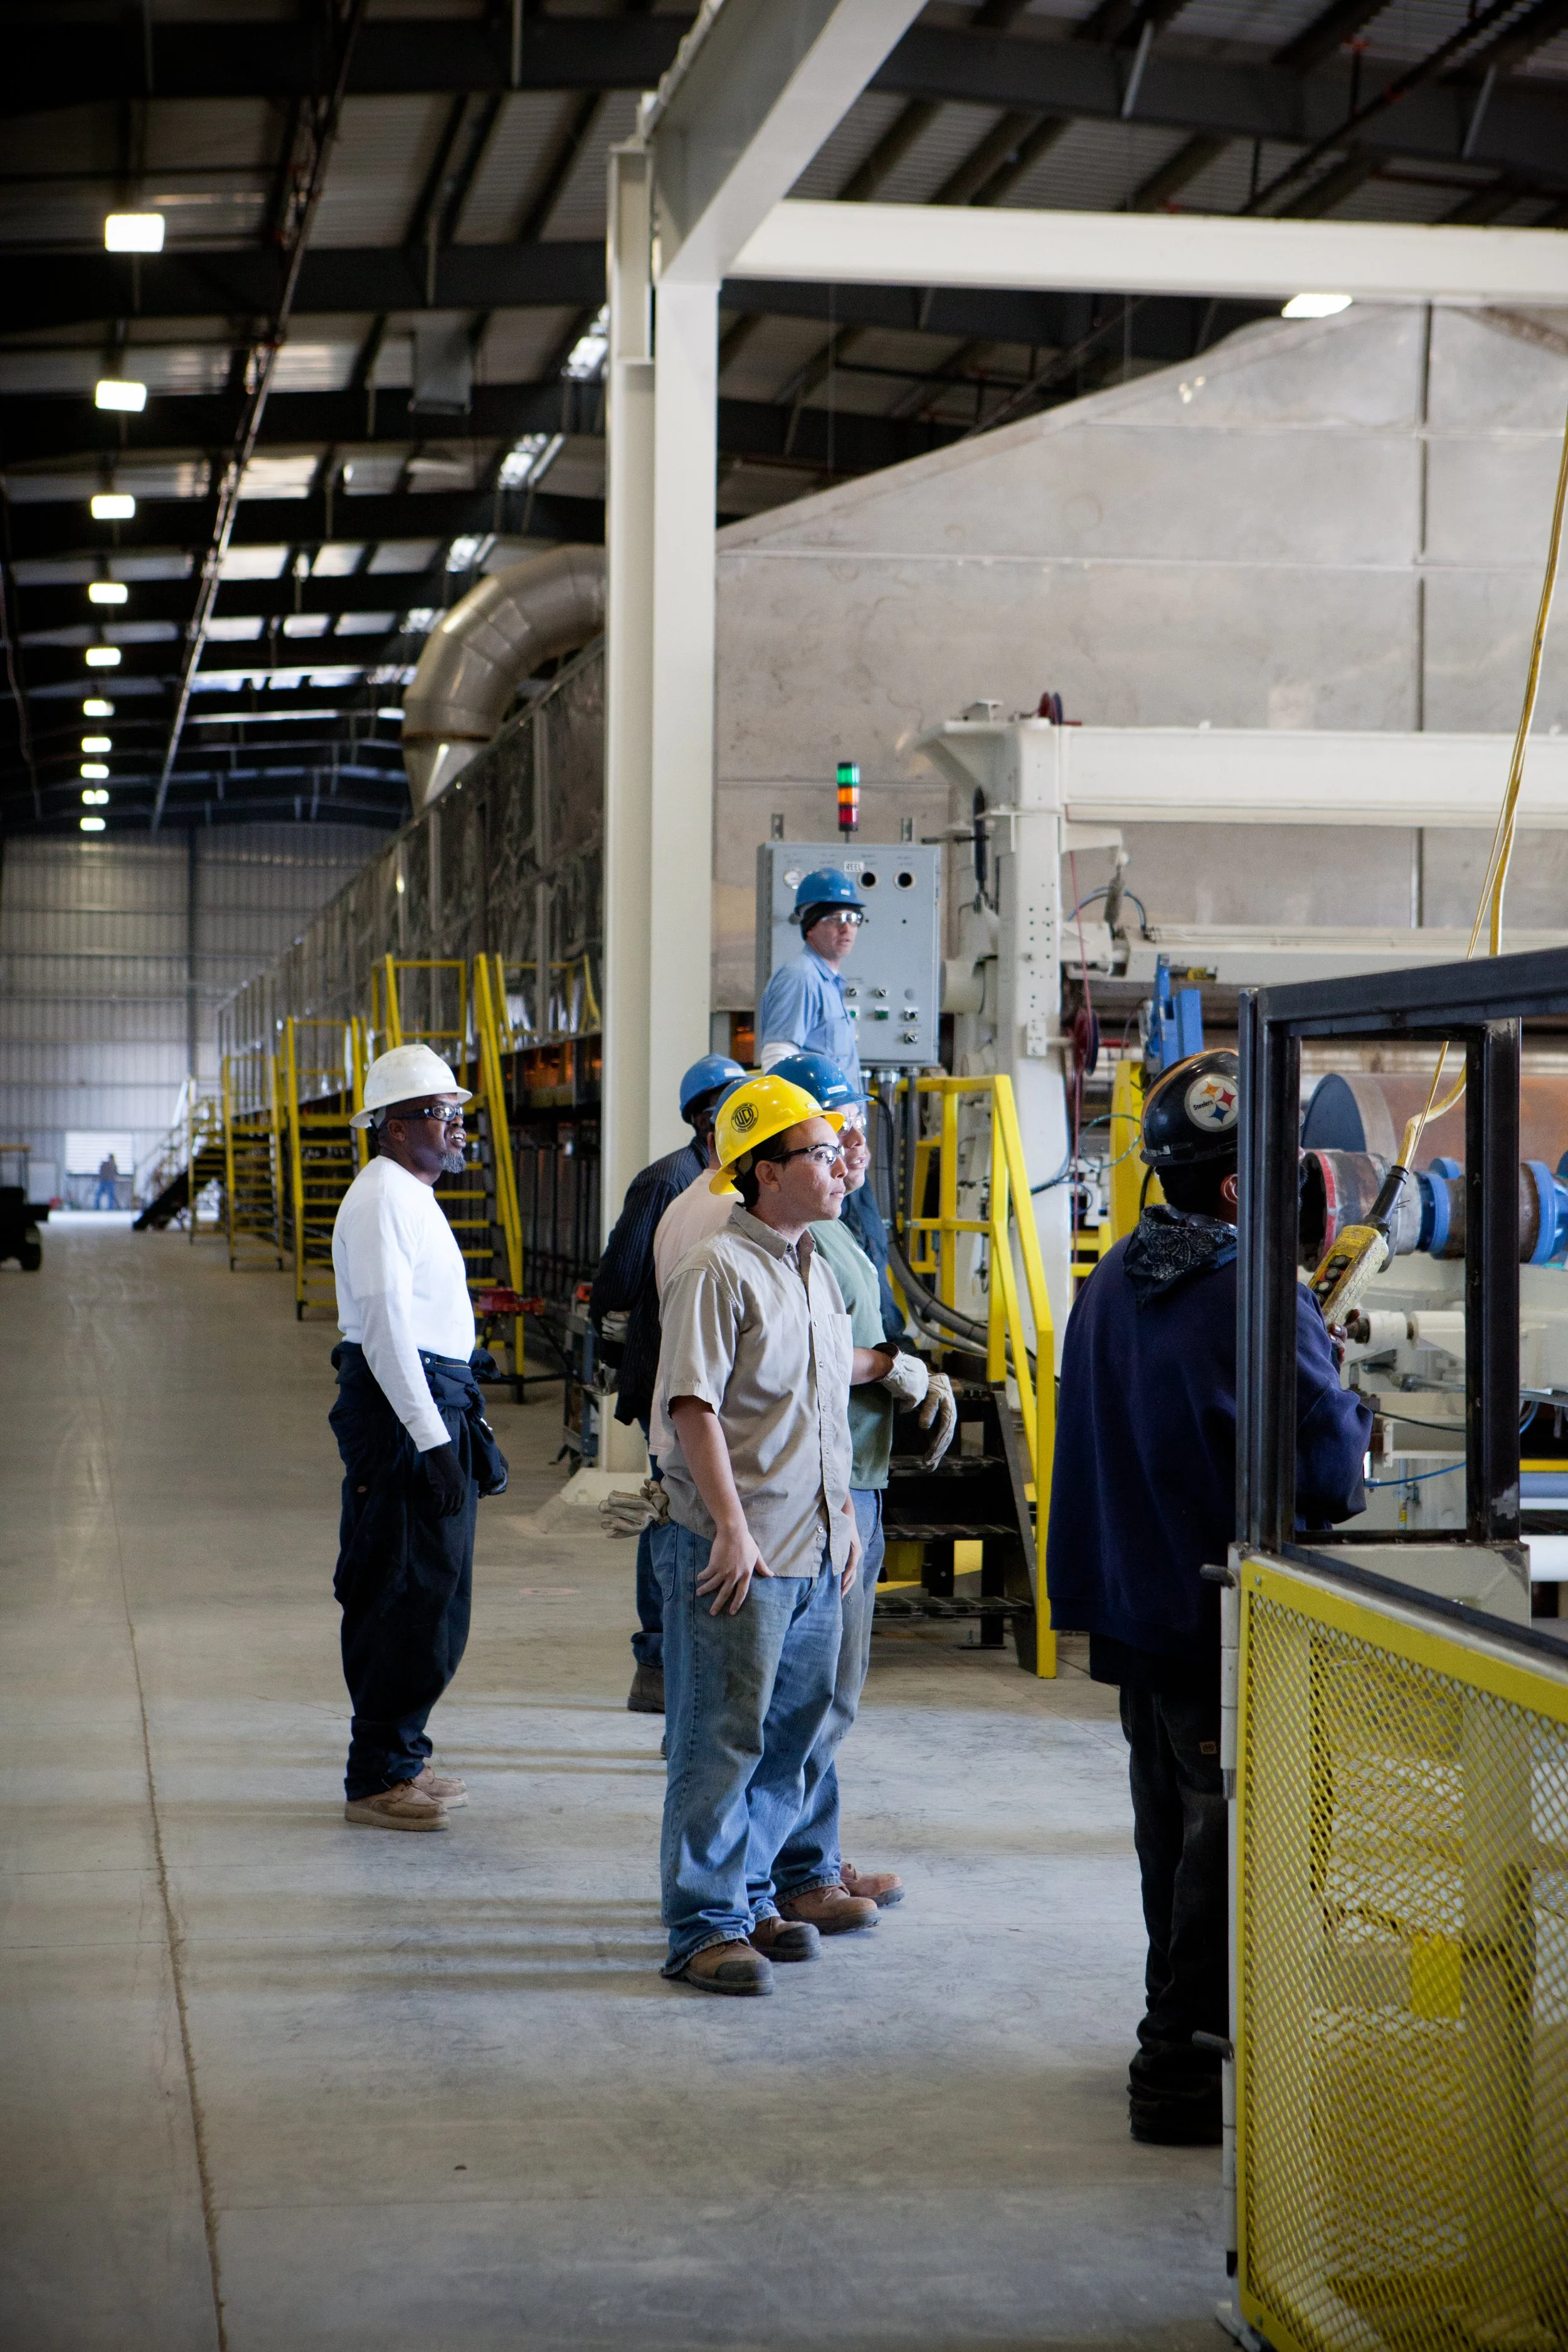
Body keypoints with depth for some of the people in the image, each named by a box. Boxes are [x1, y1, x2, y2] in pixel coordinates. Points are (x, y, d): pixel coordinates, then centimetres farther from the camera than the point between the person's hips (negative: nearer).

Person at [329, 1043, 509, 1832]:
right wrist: (432, 1438, -24)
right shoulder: (381, 1199, -13)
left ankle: (399, 1758, 24)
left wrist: (468, 1424, 22)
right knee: (416, 1596, -9)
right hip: (401, 1411, -11)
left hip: (430, 1407, 11)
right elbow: (386, 1327, -20)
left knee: (428, 1589, 15)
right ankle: (377, 1780, -5)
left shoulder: (413, 1197, 20)